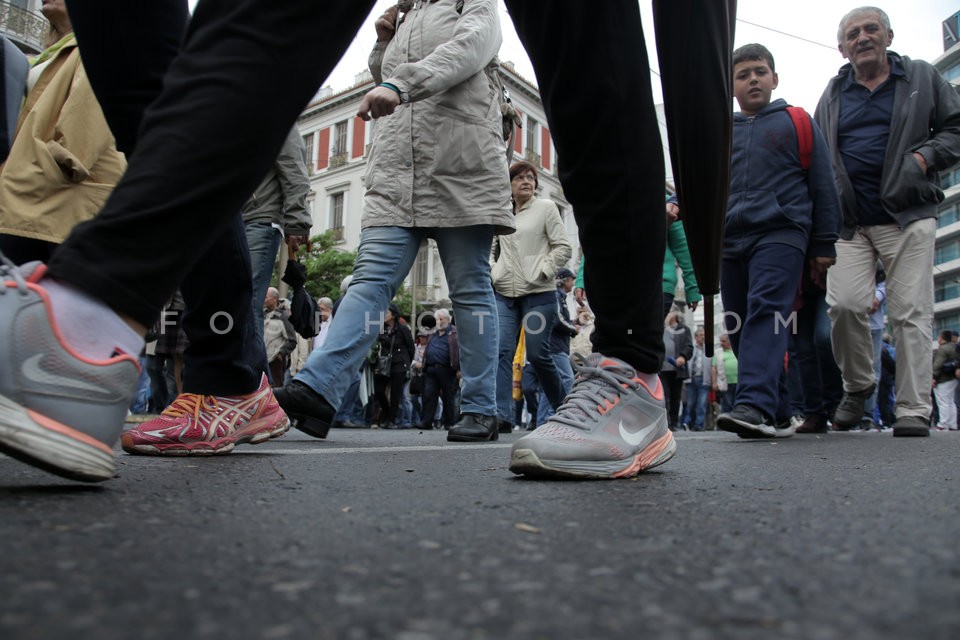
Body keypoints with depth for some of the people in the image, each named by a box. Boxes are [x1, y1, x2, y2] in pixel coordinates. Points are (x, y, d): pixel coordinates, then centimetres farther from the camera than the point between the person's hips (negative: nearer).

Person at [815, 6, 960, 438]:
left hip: (907, 216, -1)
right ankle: (858, 385, 12)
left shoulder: (922, 79, 13)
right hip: (849, 220, 2)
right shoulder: (832, 95, 18)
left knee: (911, 313, -5)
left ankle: (913, 411, 0)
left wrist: (925, 156, -7)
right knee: (844, 304, -13)